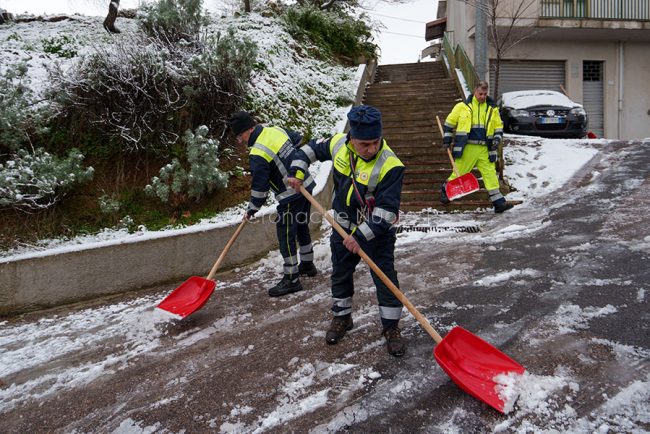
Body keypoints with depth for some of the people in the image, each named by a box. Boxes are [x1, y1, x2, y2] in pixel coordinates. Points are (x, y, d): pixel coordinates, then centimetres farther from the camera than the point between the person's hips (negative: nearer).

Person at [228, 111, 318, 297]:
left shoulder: (257, 155, -21)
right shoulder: (277, 130, 2)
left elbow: (259, 187, -15)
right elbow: (300, 142, 17)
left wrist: (251, 210, -1)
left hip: (291, 197, -9)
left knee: (286, 237, 0)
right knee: (302, 227, 23)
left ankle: (291, 279, 7)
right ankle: (307, 264, 40)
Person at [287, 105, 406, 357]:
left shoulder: (390, 166, -29)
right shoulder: (338, 144, -14)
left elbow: (386, 211, -30)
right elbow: (312, 148, 8)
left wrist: (361, 236, -32)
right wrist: (297, 171, -6)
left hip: (376, 232, -4)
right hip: (343, 227, 5)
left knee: (385, 278, 2)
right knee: (340, 274, 18)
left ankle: (391, 326, 21)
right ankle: (342, 317, 40)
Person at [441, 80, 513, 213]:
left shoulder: (492, 109, 10)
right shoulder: (463, 106, 1)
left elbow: (499, 126, 19)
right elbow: (449, 122, 9)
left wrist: (497, 138, 2)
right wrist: (447, 139, 6)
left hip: (484, 149, 3)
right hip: (467, 148, -3)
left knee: (490, 173, -1)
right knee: (459, 172, 4)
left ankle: (498, 202, 1)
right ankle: (445, 190, 30)